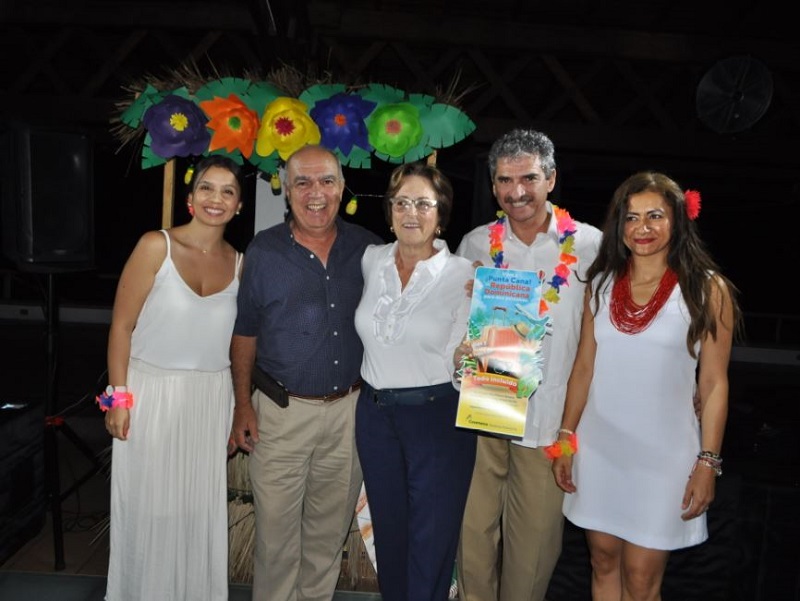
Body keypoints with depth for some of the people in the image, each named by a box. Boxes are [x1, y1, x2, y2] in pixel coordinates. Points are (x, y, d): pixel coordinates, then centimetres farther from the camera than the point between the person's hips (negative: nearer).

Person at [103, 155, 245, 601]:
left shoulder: (239, 263, 2)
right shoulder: (156, 247, -9)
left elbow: (239, 339, 8)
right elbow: (122, 325, -7)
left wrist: (241, 408, 9)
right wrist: (119, 397, -10)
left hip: (212, 399, 3)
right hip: (151, 391, -3)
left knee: (201, 510, 12)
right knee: (149, 509, 10)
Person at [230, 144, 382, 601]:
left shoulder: (369, 248, -1)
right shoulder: (263, 251, -4)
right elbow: (245, 332, 2)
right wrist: (243, 404, -1)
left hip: (350, 409, 2)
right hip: (282, 410, -1)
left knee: (330, 529, 18)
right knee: (276, 530, 10)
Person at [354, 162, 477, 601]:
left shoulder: (463, 274, -10)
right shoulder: (370, 261, 2)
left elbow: (460, 362, -9)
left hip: (438, 415, -4)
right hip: (375, 413, 5)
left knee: (432, 538, 7)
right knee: (388, 530, 20)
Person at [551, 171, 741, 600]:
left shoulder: (707, 288, -6)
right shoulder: (602, 284, 3)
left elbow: (714, 384, -4)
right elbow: (584, 368, 7)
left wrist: (708, 462, -6)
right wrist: (566, 437, 6)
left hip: (662, 455, -3)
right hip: (598, 448, 3)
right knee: (603, 562, 16)